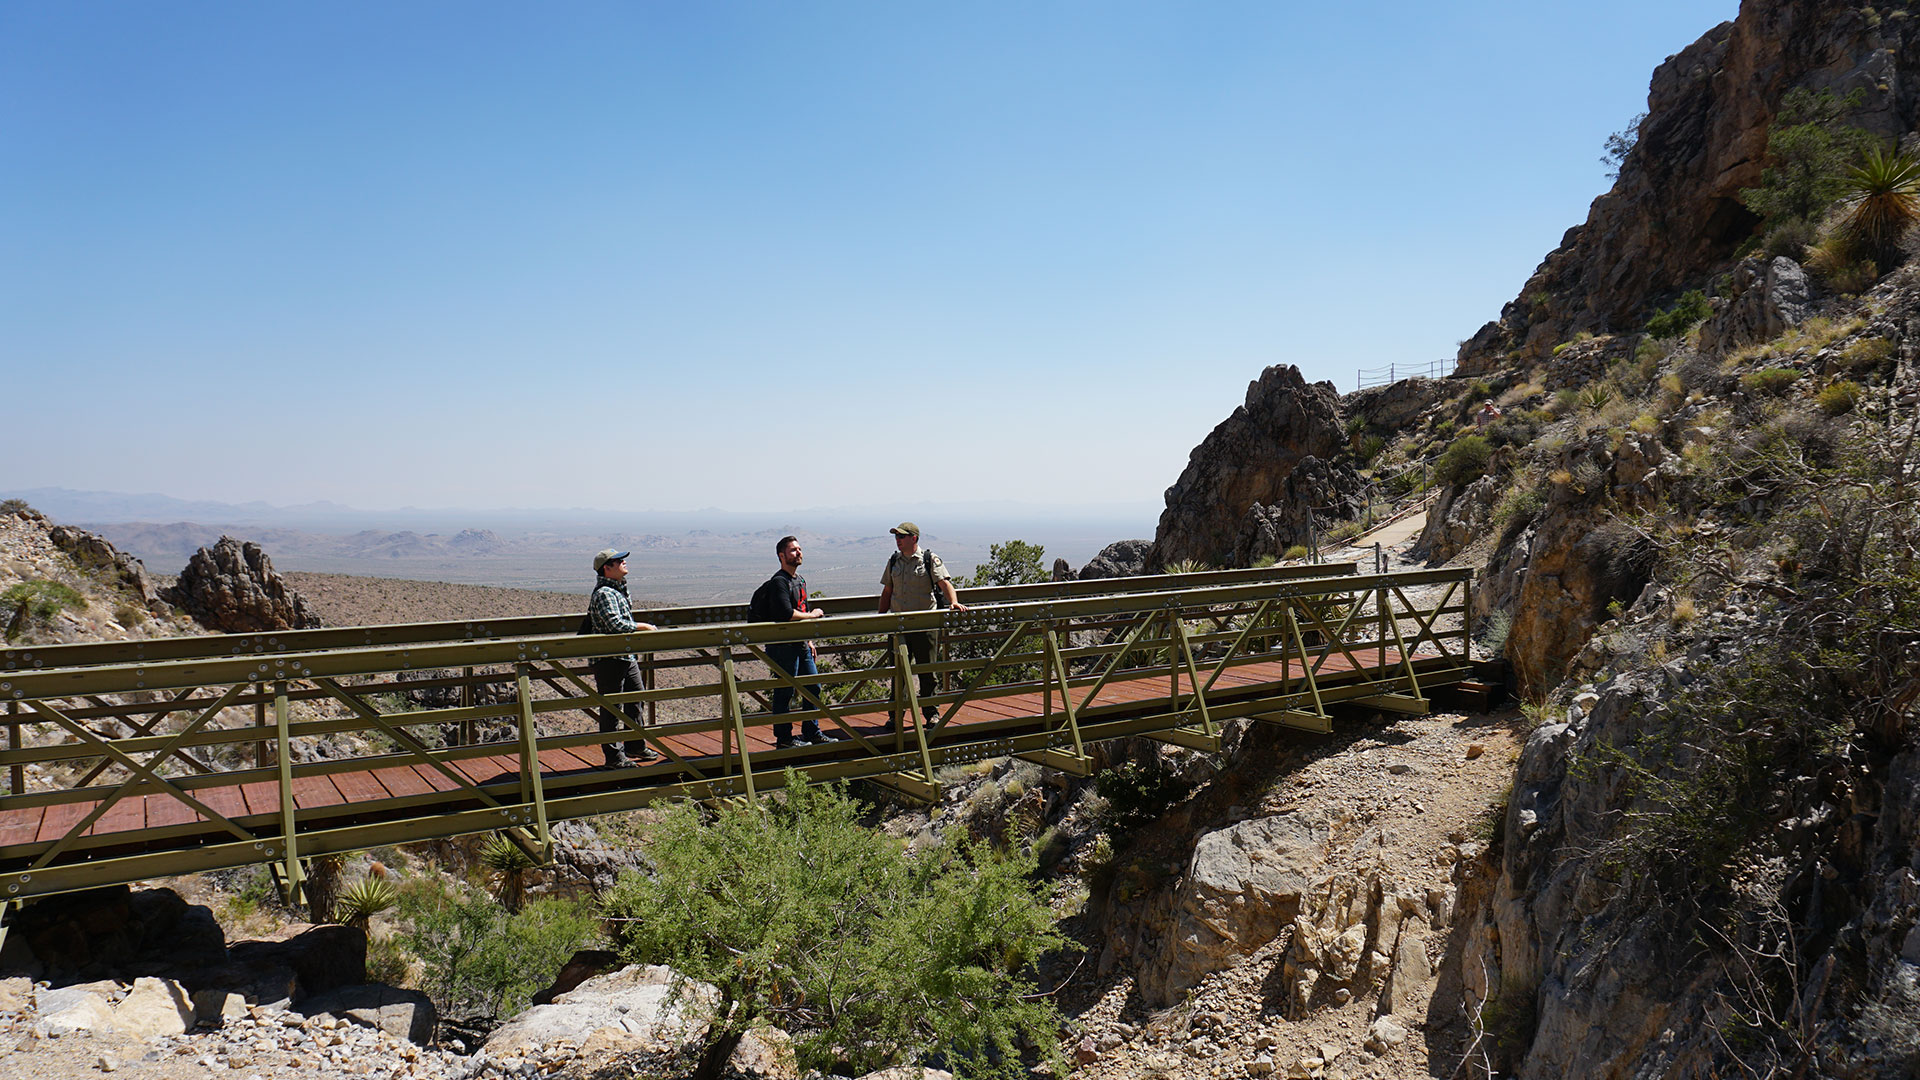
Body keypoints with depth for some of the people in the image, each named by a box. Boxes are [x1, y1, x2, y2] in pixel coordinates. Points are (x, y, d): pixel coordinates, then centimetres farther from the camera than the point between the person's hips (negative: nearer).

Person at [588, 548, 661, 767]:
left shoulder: (619, 589, 14)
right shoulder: (604, 593, -17)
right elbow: (616, 624, -28)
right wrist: (642, 626, -16)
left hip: (628, 657, 10)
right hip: (610, 659, -10)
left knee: (635, 700, 18)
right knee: (612, 708, -1)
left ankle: (635, 746, 32)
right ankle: (614, 756, 6)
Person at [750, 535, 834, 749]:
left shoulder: (800, 580, 16)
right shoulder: (779, 582, -15)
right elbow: (787, 615, -27)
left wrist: (809, 641, 20)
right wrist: (812, 615, -13)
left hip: (800, 644, 9)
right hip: (784, 645, -9)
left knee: (813, 686, 13)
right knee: (785, 691, -1)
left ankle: (812, 733, 24)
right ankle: (783, 738, 8)